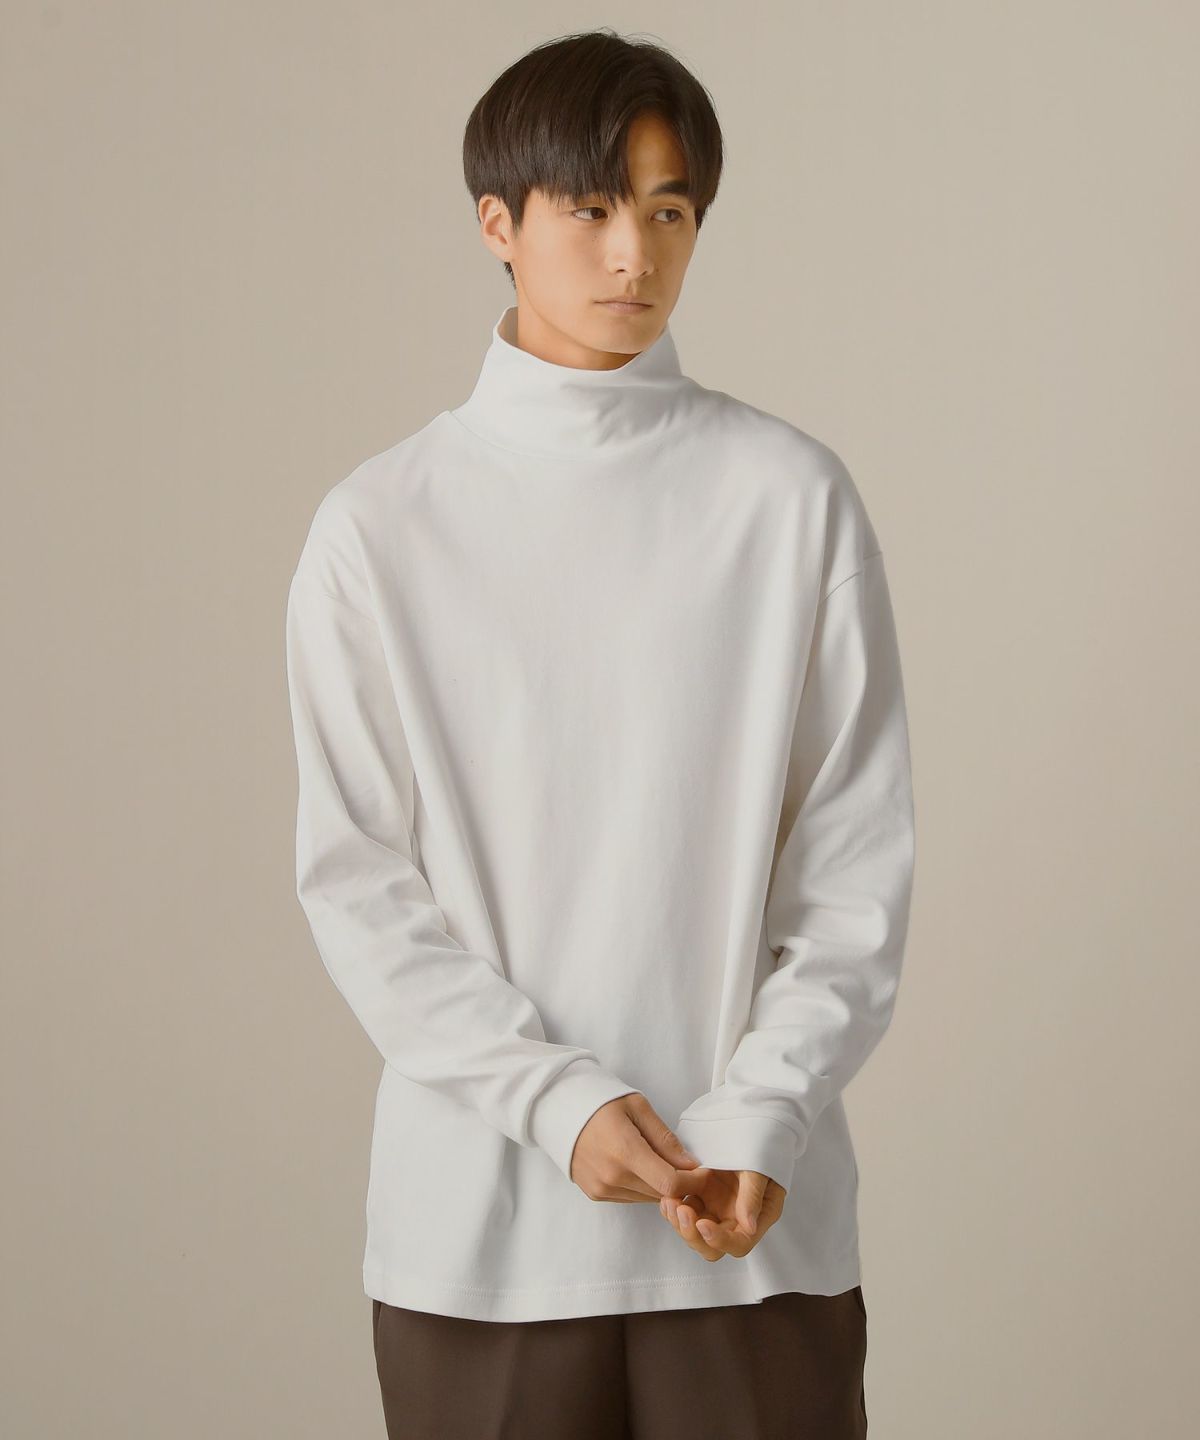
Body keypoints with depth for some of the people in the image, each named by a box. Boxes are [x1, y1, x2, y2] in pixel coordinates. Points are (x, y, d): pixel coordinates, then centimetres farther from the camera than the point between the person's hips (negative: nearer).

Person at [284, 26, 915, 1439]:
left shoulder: (791, 496, 0)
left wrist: (763, 1114, -10)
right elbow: (353, 874, -1)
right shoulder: (381, 526, 0)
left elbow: (858, 857, 0)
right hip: (477, 1214, 0)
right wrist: (555, 1101, -11)